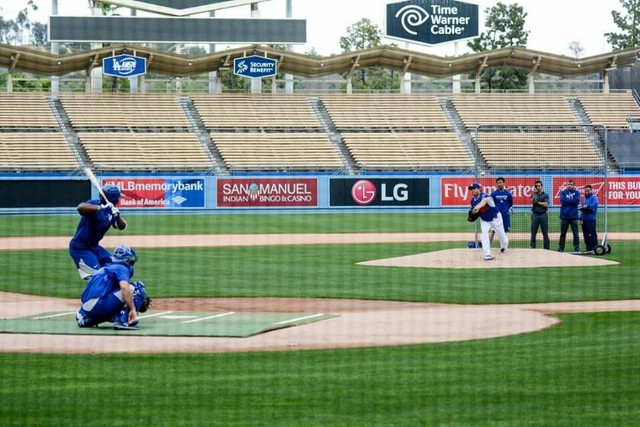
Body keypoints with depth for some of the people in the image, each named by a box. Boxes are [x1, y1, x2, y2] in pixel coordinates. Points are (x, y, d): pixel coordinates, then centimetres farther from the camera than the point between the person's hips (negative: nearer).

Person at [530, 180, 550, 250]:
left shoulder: (545, 195, 8)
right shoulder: (533, 195, 11)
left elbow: (545, 204, -5)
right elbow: (533, 202, -9)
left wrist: (537, 202, -3)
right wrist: (534, 193, -16)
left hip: (543, 215, -1)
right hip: (535, 215, 1)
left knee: (545, 233, -2)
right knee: (533, 233, 0)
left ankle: (547, 248, -1)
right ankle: (532, 247, 4)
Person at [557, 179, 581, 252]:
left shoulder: (577, 193, 6)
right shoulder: (563, 192, 8)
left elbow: (577, 201, -12)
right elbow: (562, 200, -10)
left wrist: (567, 200, -7)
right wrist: (572, 201, -8)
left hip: (573, 216, -1)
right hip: (564, 216, 1)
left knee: (575, 233, 0)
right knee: (563, 233, 5)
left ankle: (577, 248, 5)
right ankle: (560, 248, 9)